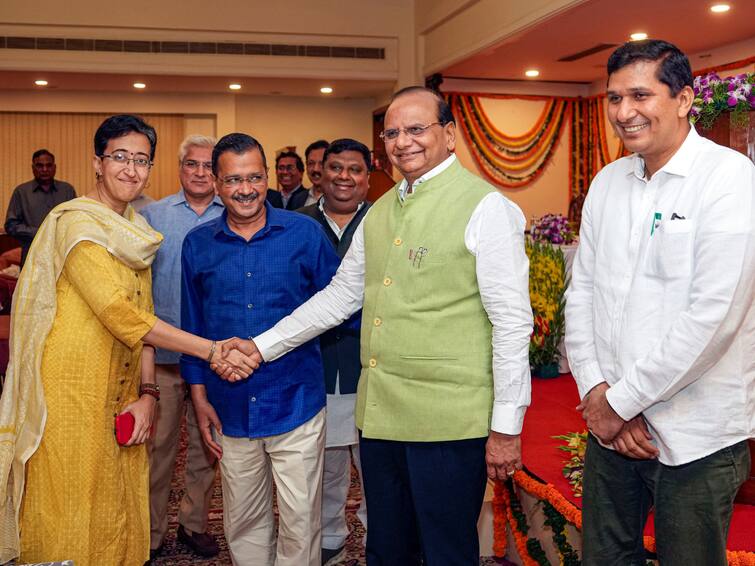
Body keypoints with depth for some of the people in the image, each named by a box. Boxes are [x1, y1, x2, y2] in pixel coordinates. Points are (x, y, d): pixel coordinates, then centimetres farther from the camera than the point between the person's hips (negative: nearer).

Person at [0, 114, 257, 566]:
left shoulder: (137, 232, 14)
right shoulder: (75, 223, -12)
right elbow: (121, 314, -21)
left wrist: (148, 393, 0)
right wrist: (212, 351, -23)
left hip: (122, 398, 7)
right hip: (72, 393, -7)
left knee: (120, 518, 12)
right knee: (72, 526, 2)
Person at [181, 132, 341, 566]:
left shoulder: (305, 233, -4)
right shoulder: (198, 244, 4)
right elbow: (193, 325, 10)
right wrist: (199, 396, 8)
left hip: (295, 402, -2)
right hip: (231, 409, 3)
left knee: (301, 522, 4)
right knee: (243, 522, 16)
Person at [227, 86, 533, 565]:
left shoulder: (485, 207, -9)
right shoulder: (381, 211, 12)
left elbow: (512, 322, -11)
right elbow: (340, 295, 18)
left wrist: (506, 427, -11)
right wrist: (262, 346, 14)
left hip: (448, 419, -6)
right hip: (381, 415, 7)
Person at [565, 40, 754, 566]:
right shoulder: (608, 182, 6)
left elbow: (712, 316, -20)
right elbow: (581, 291, 6)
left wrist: (620, 402, -14)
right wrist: (596, 393, -6)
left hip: (694, 439, -5)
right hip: (609, 423, 5)